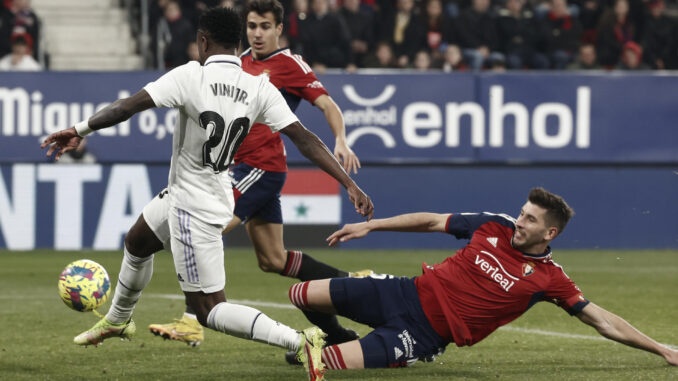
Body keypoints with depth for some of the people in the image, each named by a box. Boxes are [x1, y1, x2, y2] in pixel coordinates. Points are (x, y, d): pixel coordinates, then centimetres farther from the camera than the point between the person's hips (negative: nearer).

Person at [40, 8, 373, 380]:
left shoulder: (191, 76, -23)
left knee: (208, 310, -4)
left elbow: (130, 105, -27)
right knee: (136, 243, 32)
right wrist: (349, 184, -13)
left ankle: (299, 342, -19)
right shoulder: (260, 90, -8)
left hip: (194, 208, -8)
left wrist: (81, 130, -19)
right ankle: (117, 320, 57)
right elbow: (304, 139, -13)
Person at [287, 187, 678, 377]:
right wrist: (370, 225, 10)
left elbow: (604, 321, -6)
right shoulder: (495, 226, 0)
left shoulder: (549, 278, -9)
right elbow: (432, 221, 11)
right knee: (304, 295, 2)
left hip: (426, 335, -4)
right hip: (408, 294, 4)